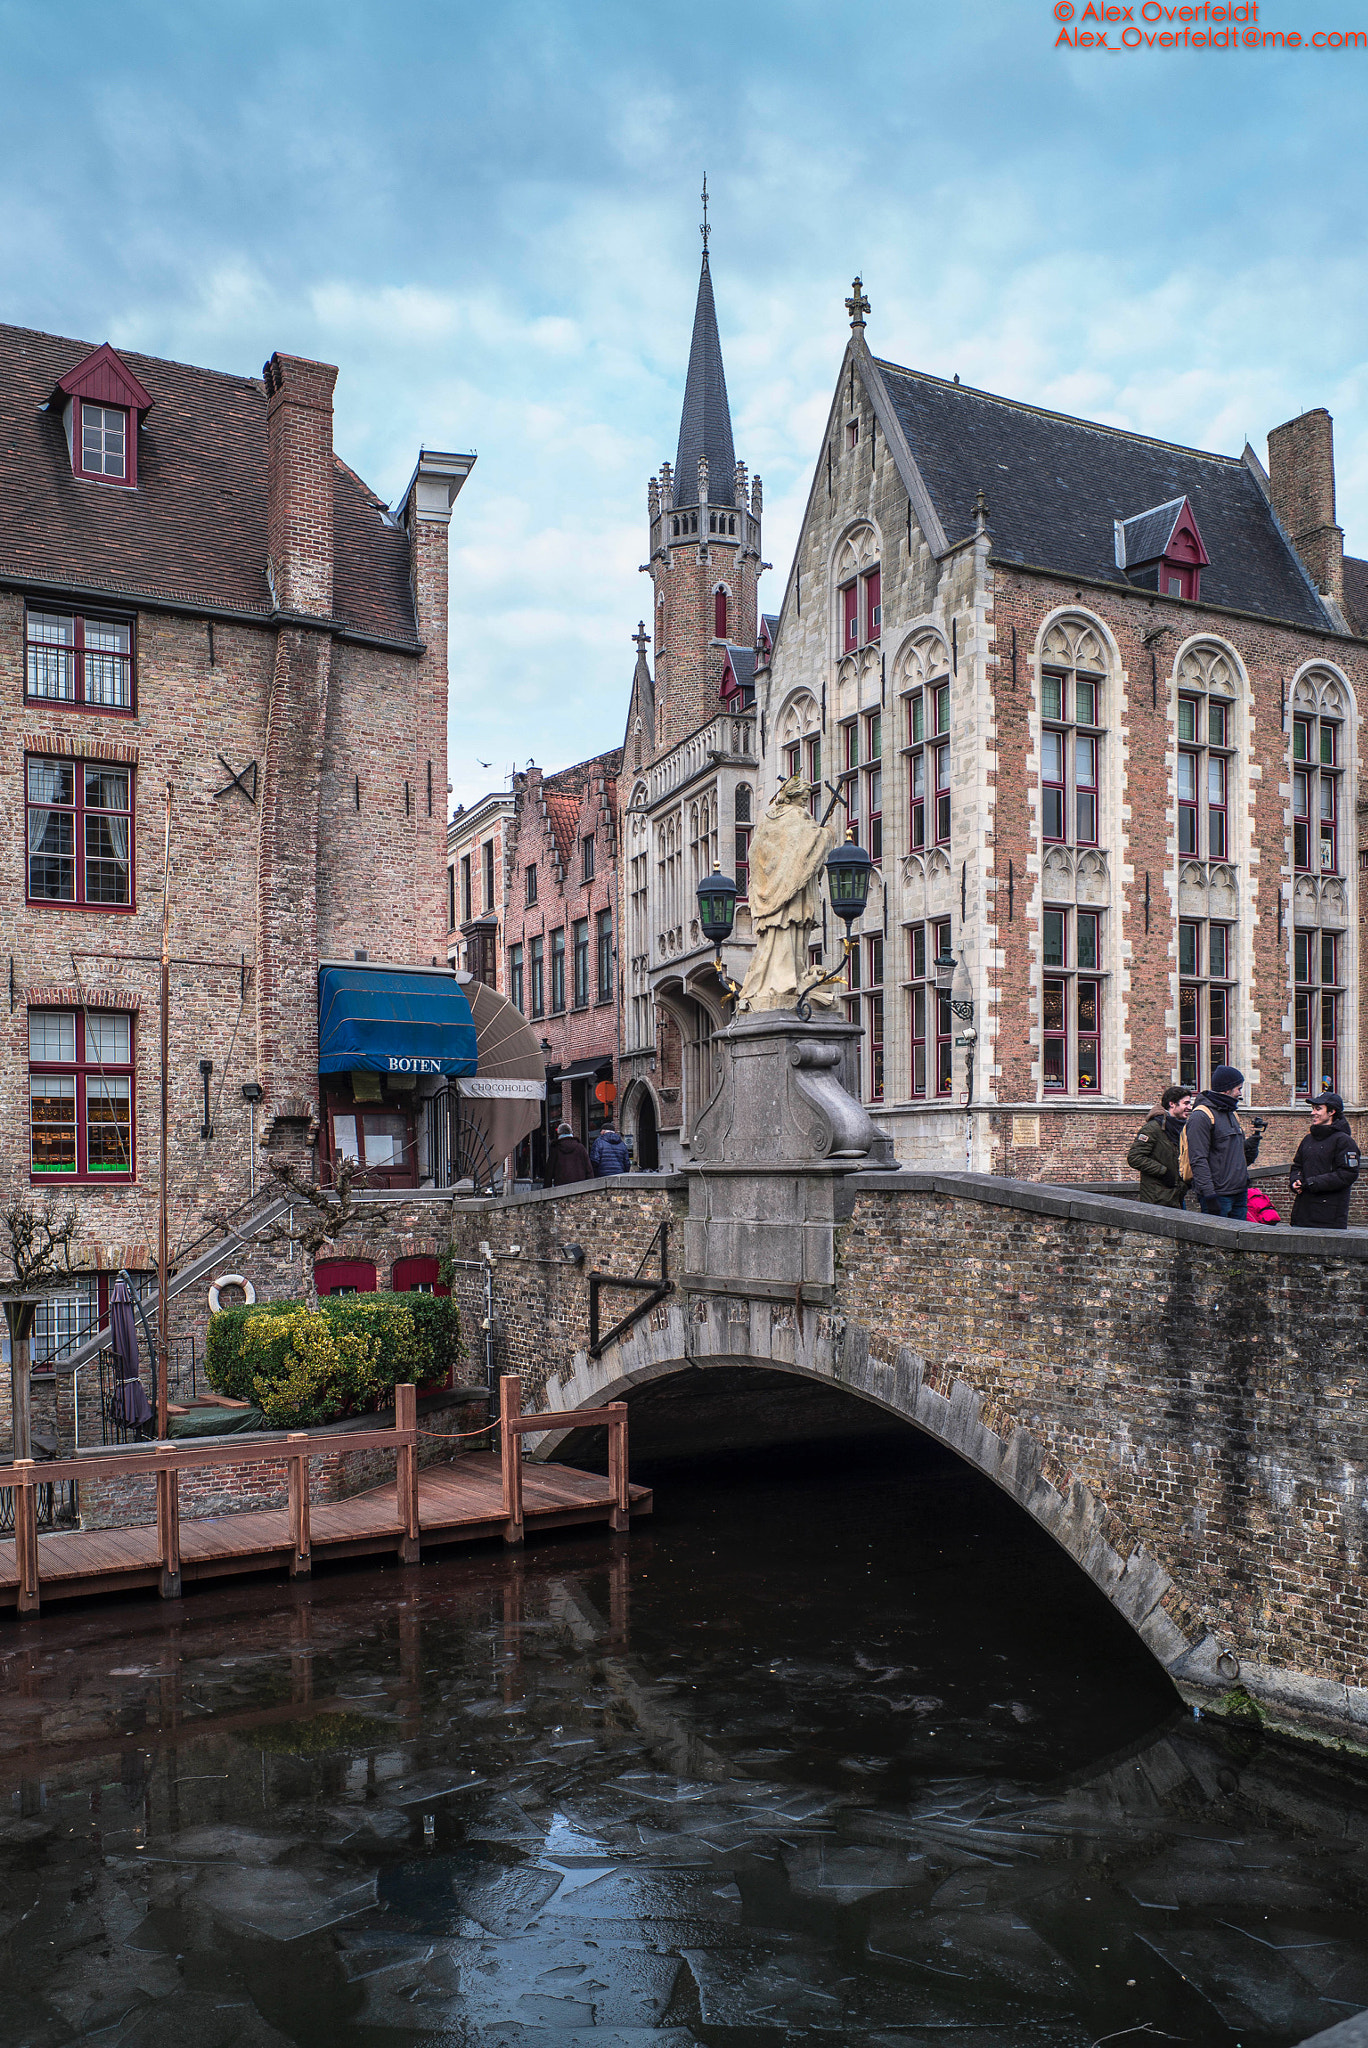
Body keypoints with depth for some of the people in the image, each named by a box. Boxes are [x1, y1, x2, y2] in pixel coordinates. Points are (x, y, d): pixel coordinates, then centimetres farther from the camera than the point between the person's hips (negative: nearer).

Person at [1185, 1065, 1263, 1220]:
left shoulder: (1231, 1114, 19)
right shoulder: (1201, 1116, -11)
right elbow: (1198, 1160, -18)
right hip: (1218, 1195, -9)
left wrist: (1254, 1138, 5)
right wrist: (1209, 1194, -23)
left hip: (1240, 1194, 9)